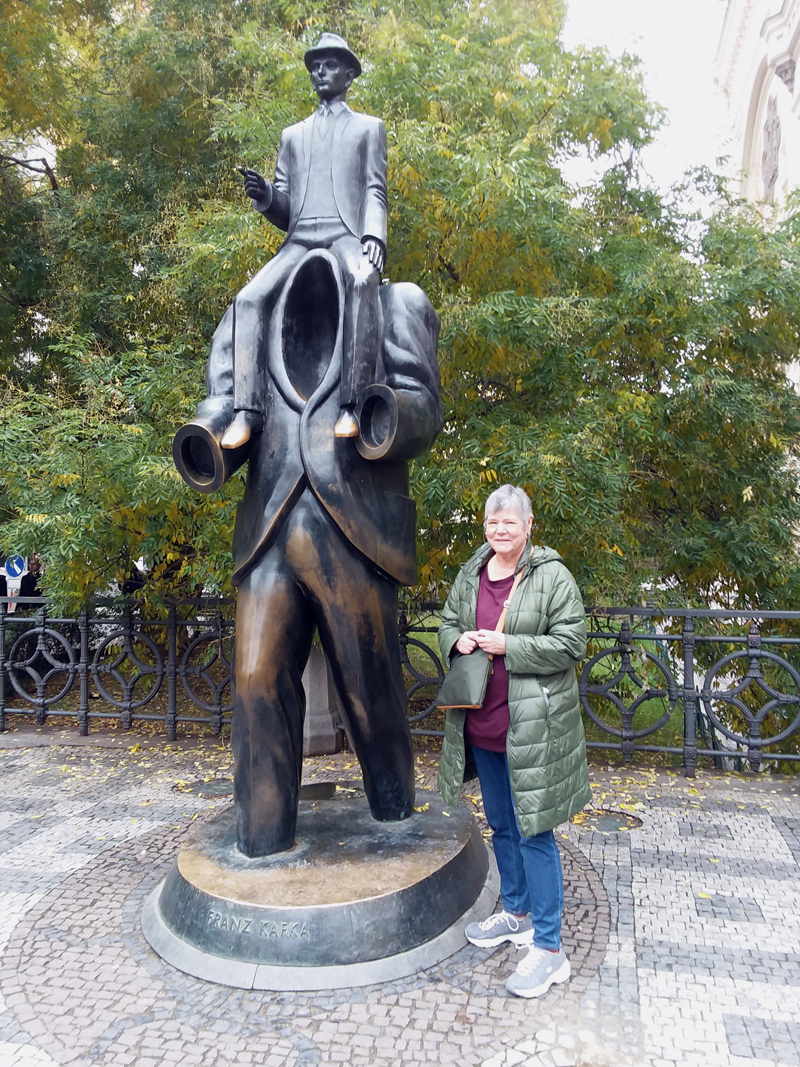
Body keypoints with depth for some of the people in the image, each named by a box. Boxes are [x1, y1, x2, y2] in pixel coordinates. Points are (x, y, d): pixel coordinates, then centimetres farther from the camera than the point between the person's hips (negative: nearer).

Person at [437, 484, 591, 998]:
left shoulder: (552, 576, -11)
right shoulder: (469, 575, 7)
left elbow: (572, 643, -13)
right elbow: (448, 622, 18)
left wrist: (508, 645, -20)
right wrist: (457, 640, -5)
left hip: (532, 727, -6)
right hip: (482, 725, 7)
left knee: (534, 832, -1)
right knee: (501, 825, 20)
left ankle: (549, 947, 14)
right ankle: (516, 913, 40)